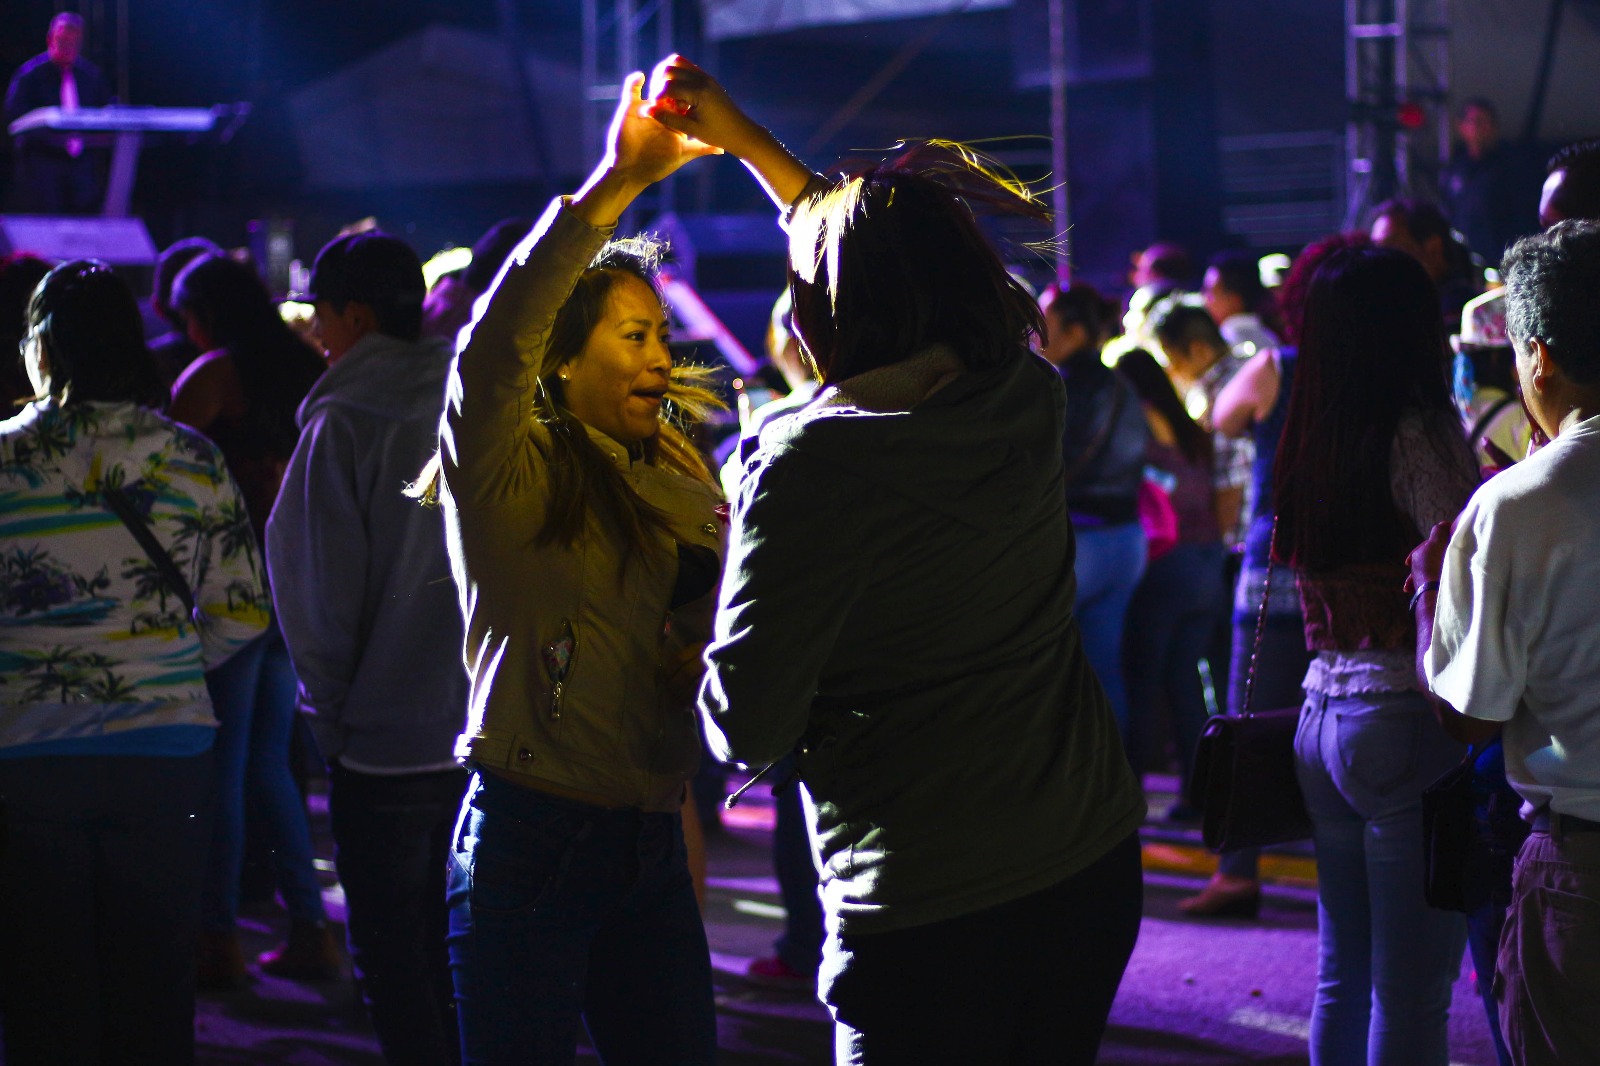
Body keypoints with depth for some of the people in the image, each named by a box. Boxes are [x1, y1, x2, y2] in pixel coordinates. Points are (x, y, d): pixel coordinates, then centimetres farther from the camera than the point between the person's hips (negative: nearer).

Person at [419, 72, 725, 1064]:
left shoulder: (679, 486, 15)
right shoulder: (512, 472, -6)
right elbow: (493, 346, -26)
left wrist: (706, 665, -3)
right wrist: (619, 184, -30)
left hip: (651, 845, 6)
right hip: (531, 838, -6)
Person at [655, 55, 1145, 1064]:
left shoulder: (812, 461, -18)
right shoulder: (1029, 399, 1)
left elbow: (747, 727, -15)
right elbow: (906, 264, 21)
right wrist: (741, 135, 28)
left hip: (927, 915, -6)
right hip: (1091, 867, 6)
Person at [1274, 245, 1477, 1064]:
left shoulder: (1307, 437, 9)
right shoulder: (1418, 430, -10)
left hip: (1322, 716, 7)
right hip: (1408, 716, -7)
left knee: (1341, 977, 15)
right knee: (1411, 994, -2)